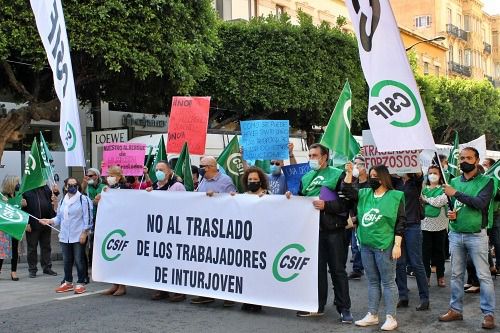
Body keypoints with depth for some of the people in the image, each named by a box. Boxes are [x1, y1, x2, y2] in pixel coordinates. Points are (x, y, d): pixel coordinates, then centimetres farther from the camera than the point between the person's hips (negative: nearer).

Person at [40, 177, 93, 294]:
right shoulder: (63, 201, 13)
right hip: (65, 236, 6)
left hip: (78, 236, -6)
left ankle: (80, 284, 7)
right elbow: (59, 218, 17)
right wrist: (48, 221, 0)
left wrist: (84, 233, -13)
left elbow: (87, 218, -9)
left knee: (78, 260, -2)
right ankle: (68, 283, 24)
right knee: (67, 260, 13)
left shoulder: (83, 199, -6)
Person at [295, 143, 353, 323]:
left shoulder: (337, 175, -2)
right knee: (316, 268, 11)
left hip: (333, 230, -5)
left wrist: (326, 205, -19)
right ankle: (317, 305, 21)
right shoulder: (306, 178, 15)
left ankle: (344, 308, 8)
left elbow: (346, 202, -9)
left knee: (338, 270, 1)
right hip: (312, 229, 5)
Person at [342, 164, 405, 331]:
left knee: (388, 282, 0)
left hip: (384, 246, -5)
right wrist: (349, 173, -7)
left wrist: (397, 245, -11)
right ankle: (372, 315, 20)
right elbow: (347, 191, 6)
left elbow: (400, 222, -6)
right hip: (366, 245, 6)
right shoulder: (364, 194, 11)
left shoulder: (395, 196, -4)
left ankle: (391, 317, 6)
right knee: (372, 281, 13)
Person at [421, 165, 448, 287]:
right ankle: (426, 276, 13)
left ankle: (441, 276, 16)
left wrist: (426, 199, -7)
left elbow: (440, 201, -16)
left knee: (439, 251, 7)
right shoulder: (423, 189, 8)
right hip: (426, 224, 1)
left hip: (440, 225, -1)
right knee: (426, 251, 3)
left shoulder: (444, 189, 1)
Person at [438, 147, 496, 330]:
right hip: (455, 234, 5)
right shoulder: (454, 182, 10)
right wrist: (450, 213, -4)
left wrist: (456, 193, -20)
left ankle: (488, 313, 6)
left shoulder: (486, 181, -4)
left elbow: (481, 202, -20)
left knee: (484, 275, -2)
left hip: (476, 235, -5)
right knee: (456, 275, 12)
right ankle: (456, 309, 22)